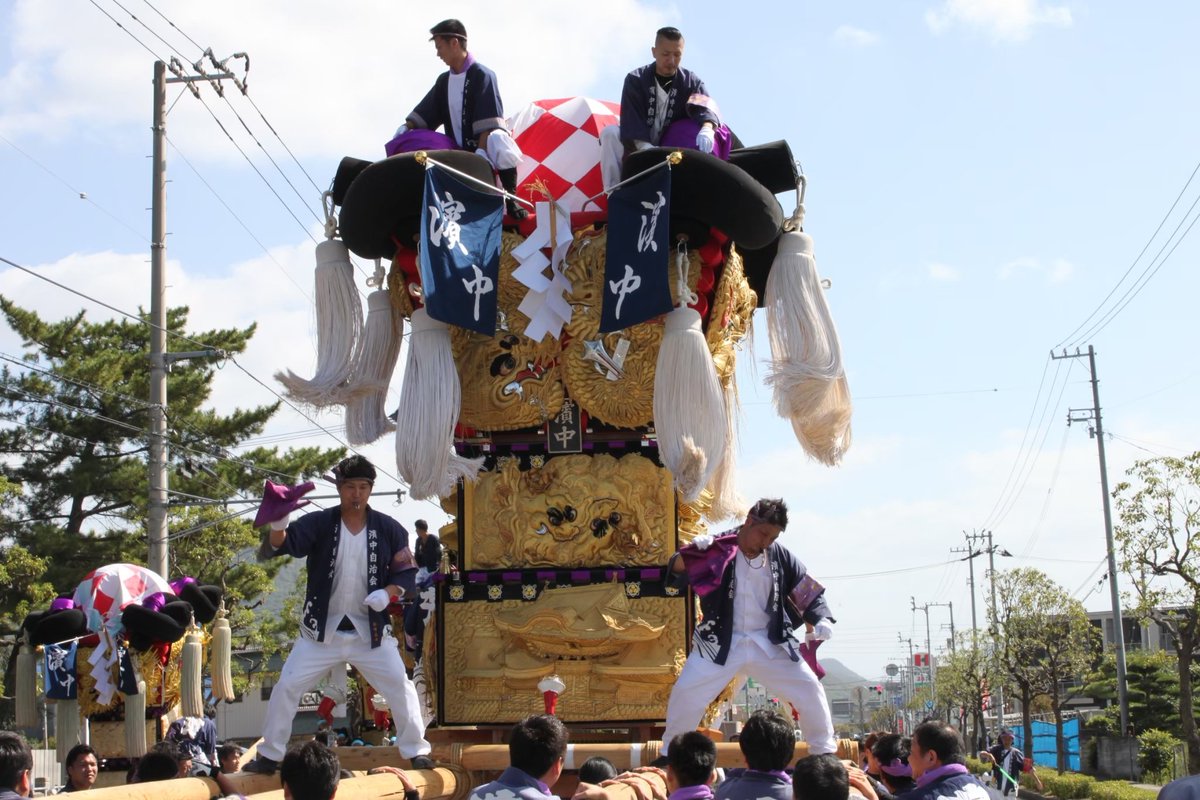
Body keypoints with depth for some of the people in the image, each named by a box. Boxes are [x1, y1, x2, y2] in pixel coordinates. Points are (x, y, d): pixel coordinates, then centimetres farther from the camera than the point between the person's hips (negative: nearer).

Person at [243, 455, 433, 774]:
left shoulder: (388, 529, -3)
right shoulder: (319, 524, -6)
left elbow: (406, 572, 2)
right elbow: (285, 544, -22)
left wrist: (388, 592, -18)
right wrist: (278, 527, -45)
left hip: (371, 630, 0)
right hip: (322, 628, 0)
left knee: (401, 687, -3)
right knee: (287, 687, -1)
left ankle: (417, 752, 15)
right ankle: (269, 756, 15)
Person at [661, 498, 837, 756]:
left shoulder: (780, 556, -1)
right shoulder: (719, 549, -10)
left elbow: (810, 592, 6)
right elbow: (677, 570, -13)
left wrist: (822, 619, -12)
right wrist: (692, 551, -33)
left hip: (769, 643, 3)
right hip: (721, 642, -2)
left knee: (809, 689, -1)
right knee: (686, 693, -11)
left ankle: (825, 751, 18)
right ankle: (671, 754, 9)